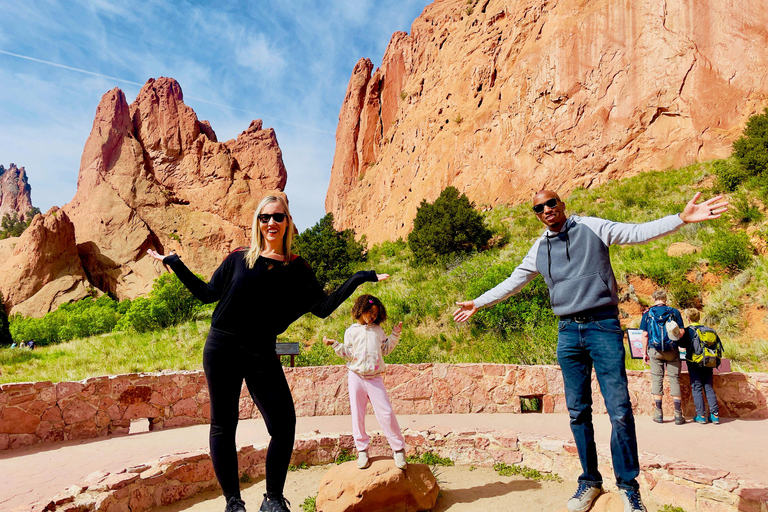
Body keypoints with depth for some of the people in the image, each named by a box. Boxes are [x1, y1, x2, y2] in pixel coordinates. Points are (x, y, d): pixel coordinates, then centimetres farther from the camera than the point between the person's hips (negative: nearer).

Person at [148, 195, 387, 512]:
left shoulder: (296, 268, 3)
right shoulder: (238, 259, 3)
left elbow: (323, 307, -1)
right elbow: (207, 294, 11)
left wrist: (358, 279, -5)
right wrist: (174, 263, 12)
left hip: (261, 354, 0)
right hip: (221, 349, 0)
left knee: (283, 424, -7)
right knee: (223, 425, 6)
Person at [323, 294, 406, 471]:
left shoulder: (378, 330, 12)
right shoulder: (351, 331, 4)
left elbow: (385, 349, 14)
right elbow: (349, 355, 0)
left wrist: (396, 334, 10)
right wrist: (335, 345, -11)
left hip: (375, 377, 1)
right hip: (356, 376, -1)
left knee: (386, 413, -4)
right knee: (357, 414, 3)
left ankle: (399, 449, 8)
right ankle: (362, 450, 17)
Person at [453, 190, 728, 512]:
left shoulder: (593, 228, 4)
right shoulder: (538, 250, 14)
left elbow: (638, 232, -3)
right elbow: (512, 283, 21)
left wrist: (682, 218, -17)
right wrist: (477, 303, 22)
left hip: (603, 325, -3)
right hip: (568, 332, 4)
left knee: (619, 409, -6)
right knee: (577, 411, 7)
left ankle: (628, 485, 11)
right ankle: (590, 481, 21)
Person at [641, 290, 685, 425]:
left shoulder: (648, 313, 3)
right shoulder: (674, 312, 3)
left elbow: (645, 334, 0)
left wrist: (645, 353, 6)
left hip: (655, 351, 0)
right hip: (672, 351, 0)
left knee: (657, 379, 5)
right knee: (675, 379, 6)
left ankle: (658, 414, 6)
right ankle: (678, 415, 7)